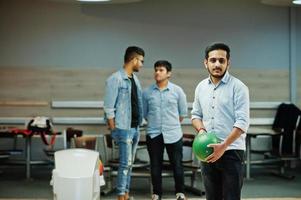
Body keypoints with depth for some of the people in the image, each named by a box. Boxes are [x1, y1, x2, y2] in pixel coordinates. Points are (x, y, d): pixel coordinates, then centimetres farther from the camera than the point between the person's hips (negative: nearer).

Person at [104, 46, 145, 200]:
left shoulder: (135, 79, 13)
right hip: (124, 128, -8)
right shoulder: (115, 79, -12)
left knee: (129, 164, 12)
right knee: (125, 163, -7)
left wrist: (139, 124, 10)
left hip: (135, 128, 8)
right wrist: (113, 130, -13)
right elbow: (109, 108, -13)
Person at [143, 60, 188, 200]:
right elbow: (144, 113, 9)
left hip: (173, 134, -1)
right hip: (153, 134, 1)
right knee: (155, 166, 8)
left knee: (177, 165, 4)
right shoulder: (147, 92, 0)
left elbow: (183, 112, 8)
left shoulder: (177, 91, -1)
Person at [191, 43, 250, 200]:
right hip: (207, 151, 5)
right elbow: (196, 114, 18)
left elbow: (242, 122, -14)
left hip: (231, 152, -5)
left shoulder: (238, 87, -8)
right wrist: (201, 130, -4)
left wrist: (223, 146, -21)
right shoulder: (201, 87, 10)